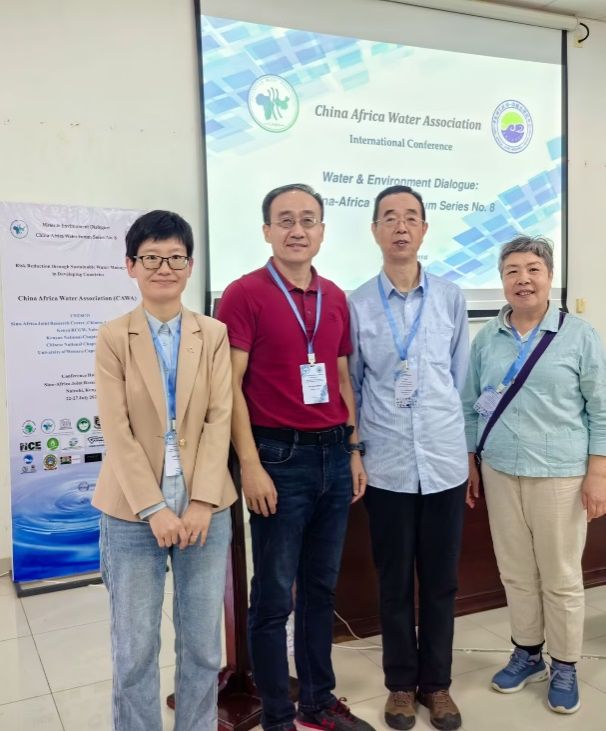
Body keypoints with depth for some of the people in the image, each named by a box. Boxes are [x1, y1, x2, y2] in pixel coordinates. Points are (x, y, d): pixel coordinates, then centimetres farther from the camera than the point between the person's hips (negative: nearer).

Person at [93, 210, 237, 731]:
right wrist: (154, 508, -13)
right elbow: (117, 431, -6)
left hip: (204, 507, 2)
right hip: (133, 511, -1)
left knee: (204, 646, 11)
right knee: (134, 649, 8)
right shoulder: (113, 337, -1)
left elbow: (220, 419, -2)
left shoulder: (214, 334, 4)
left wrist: (202, 502, -11)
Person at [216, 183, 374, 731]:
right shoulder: (245, 294, -7)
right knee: (274, 595, 6)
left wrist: (353, 450, 12)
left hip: (333, 454, 6)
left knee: (322, 587, 16)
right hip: (280, 457, -5)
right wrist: (250, 465, -15)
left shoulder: (335, 298, 10)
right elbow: (230, 387, -10)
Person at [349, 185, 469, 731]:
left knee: (441, 580, 12)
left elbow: (460, 377, 7)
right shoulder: (356, 305, -2)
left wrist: (453, 434, 9)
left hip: (445, 460, 1)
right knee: (395, 582, 12)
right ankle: (401, 683, 31)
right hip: (387, 464, -1)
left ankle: (436, 682, 31)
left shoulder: (451, 298, 1)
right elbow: (350, 386, 4)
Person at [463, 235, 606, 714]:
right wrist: (469, 463, 9)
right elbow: (471, 405, 10)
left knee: (561, 578, 8)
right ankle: (528, 654, 34)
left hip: (560, 474, -3)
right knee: (516, 572, 14)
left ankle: (564, 667, 27)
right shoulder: (486, 338, 4)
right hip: (500, 472, 3)